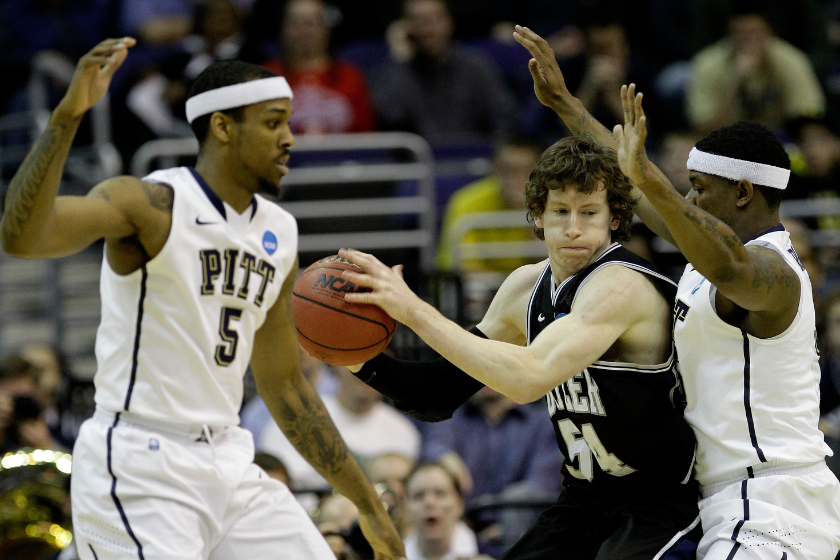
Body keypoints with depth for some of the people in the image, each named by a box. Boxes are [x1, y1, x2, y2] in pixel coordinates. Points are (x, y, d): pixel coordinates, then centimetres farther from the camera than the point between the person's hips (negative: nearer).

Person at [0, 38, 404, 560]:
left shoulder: (279, 234, 11)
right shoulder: (151, 204, -11)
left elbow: (285, 385, 21)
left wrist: (369, 506, 21)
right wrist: (67, 116, -42)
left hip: (228, 460, 8)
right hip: (138, 472, -8)